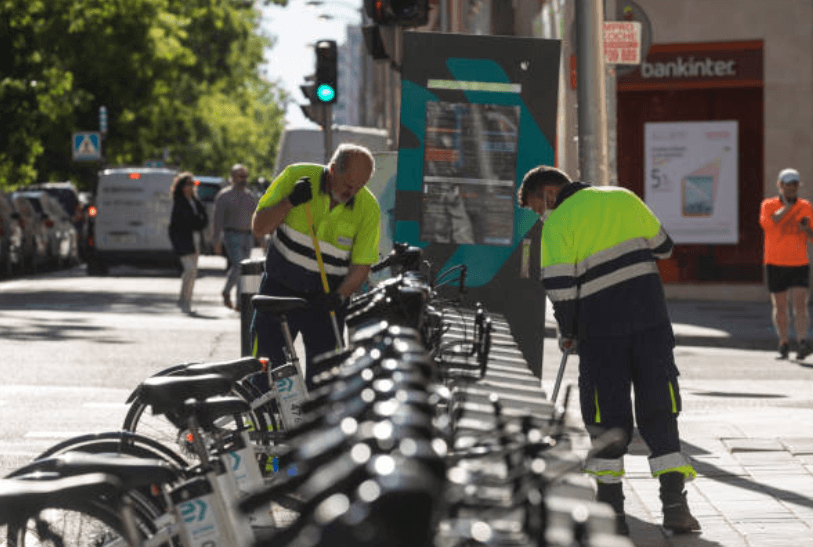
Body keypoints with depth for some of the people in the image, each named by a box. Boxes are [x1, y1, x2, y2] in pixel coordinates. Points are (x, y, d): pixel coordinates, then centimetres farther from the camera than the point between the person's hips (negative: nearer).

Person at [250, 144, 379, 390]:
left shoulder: (368, 207, -9)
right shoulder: (297, 176, -10)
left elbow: (361, 265, -5)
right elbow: (258, 228, -6)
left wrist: (339, 296, -23)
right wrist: (290, 202, -22)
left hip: (326, 298, 0)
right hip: (279, 288, 0)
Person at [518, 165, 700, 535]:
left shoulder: (558, 223, -3)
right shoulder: (624, 198, 11)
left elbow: (559, 286, -9)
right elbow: (663, 247, 17)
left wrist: (567, 332, 5)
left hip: (601, 326, -3)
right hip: (650, 315, 3)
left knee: (606, 412, 7)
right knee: (658, 408, 4)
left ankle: (611, 507, 9)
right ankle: (674, 502, -5)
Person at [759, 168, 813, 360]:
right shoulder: (769, 205, 1)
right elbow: (767, 224, -20)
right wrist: (787, 207, -15)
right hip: (775, 265, 0)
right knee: (780, 307, 7)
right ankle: (783, 345, 19)